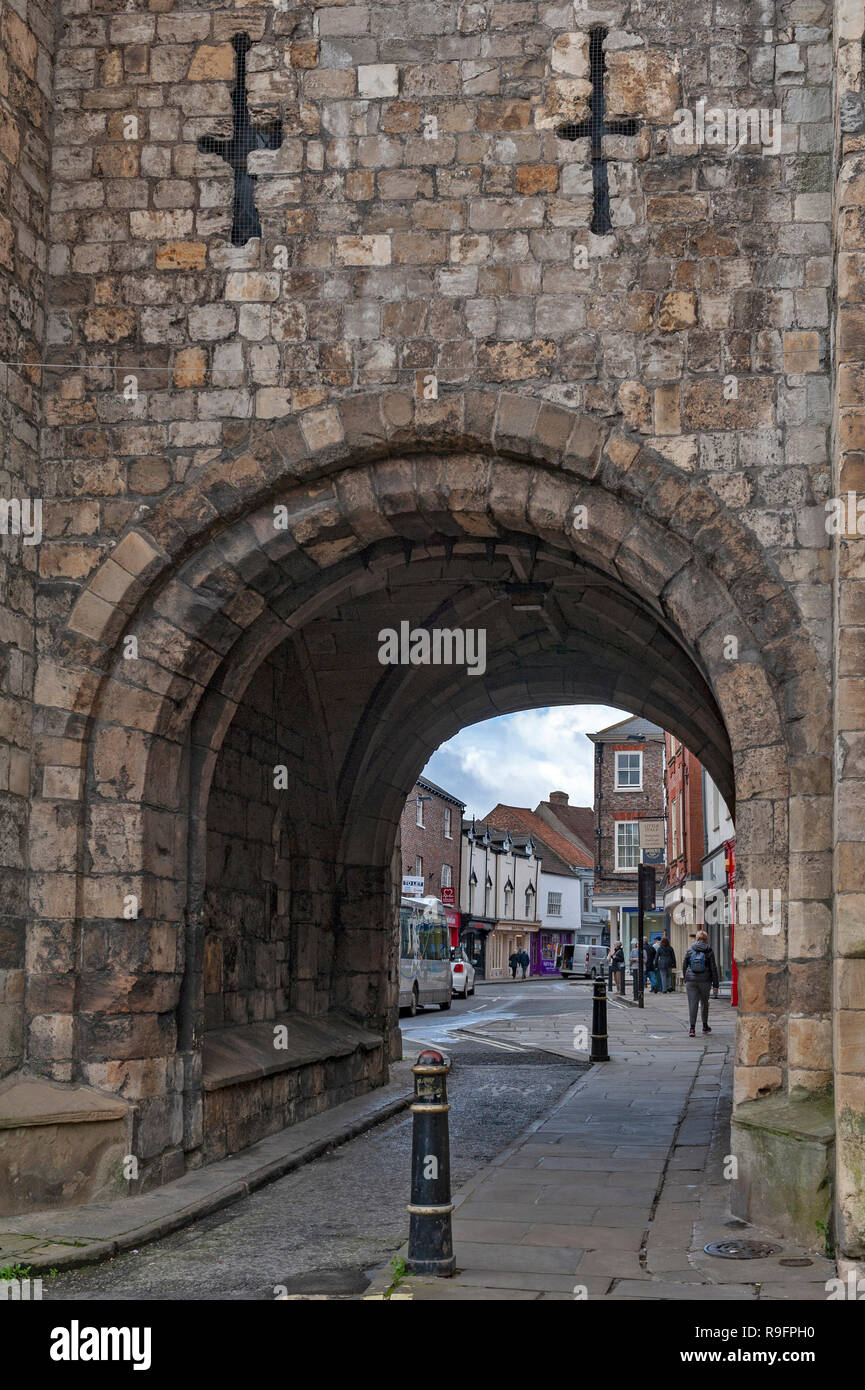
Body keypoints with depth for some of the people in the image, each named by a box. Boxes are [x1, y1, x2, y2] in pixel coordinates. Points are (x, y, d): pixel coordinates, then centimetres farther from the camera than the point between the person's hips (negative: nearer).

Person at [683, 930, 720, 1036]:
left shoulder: (689, 950, 1)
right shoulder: (709, 951, -3)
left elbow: (684, 966, 7)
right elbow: (713, 968, -2)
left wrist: (686, 979, 20)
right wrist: (715, 984, 3)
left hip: (691, 980, 0)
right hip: (705, 981, 0)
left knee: (692, 1004, 0)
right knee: (704, 1002, 18)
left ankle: (692, 1029, -7)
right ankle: (705, 1026, 29)